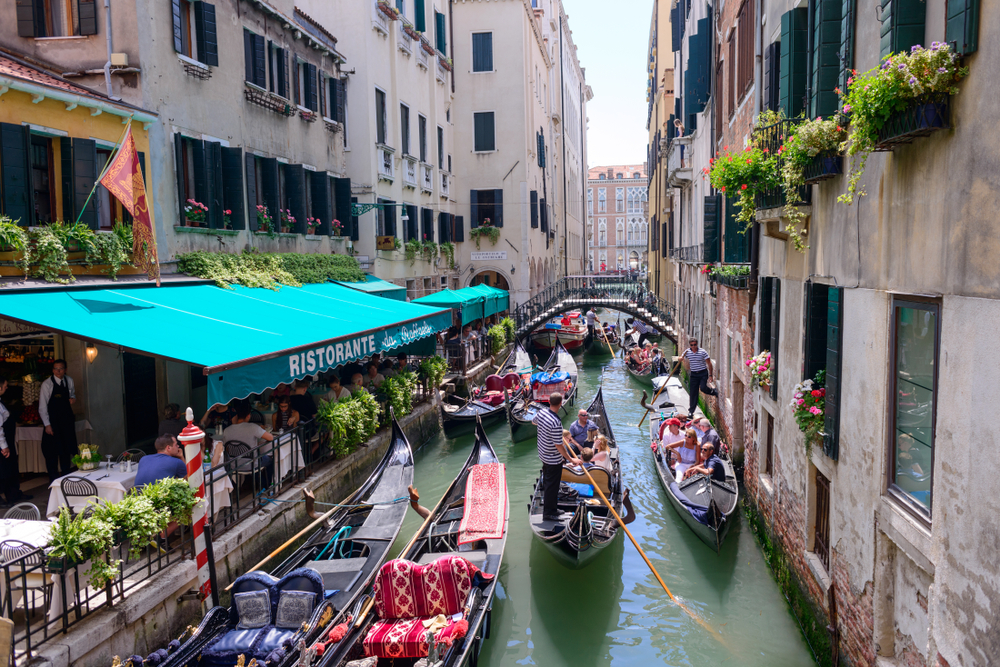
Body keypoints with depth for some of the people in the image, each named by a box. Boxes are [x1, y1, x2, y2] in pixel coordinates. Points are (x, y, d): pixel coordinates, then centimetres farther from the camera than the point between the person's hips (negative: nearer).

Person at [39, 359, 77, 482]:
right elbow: (42, 406, -9)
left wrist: (73, 399, -5)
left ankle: (66, 475, 25)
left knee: (66, 448, 12)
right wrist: (47, 424, -12)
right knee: (52, 450, -2)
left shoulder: (69, 381, 3)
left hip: (67, 418, 4)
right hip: (53, 420, -4)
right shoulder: (47, 384, -10)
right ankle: (53, 479, 8)